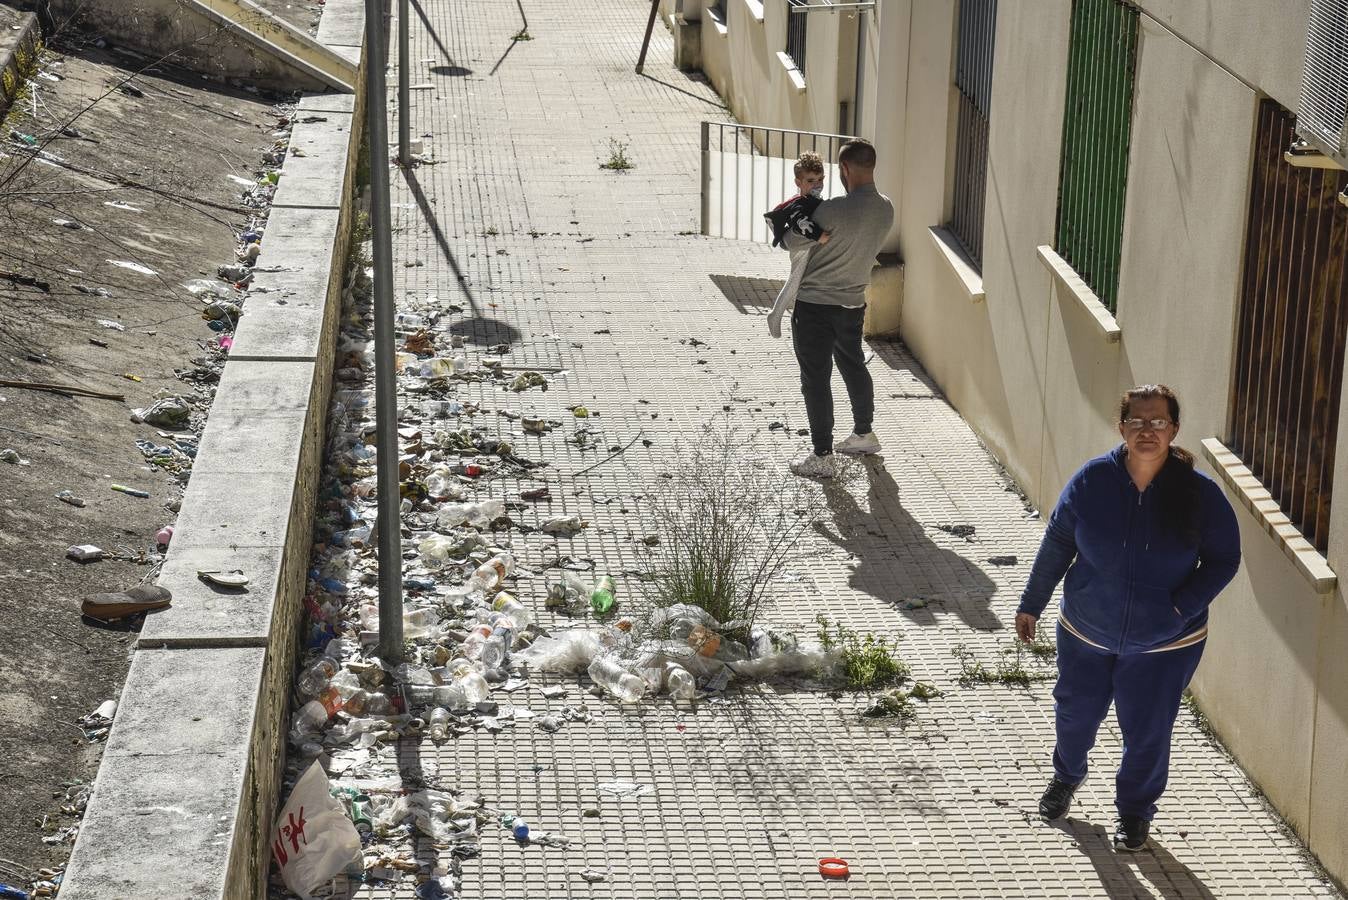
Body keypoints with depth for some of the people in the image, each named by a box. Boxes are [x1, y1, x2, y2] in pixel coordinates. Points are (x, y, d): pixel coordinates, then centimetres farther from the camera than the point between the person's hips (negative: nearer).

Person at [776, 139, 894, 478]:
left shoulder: (834, 211, -26)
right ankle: (864, 434, 40)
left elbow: (792, 242, -16)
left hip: (814, 306, -7)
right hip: (853, 303, 7)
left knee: (816, 379, 2)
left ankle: (822, 456, 7)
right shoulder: (886, 210, -4)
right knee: (854, 366, 25)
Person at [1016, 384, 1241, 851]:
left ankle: (1135, 809, 38)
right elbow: (1057, 543, -2)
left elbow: (1223, 559, -8)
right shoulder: (1093, 480, -14)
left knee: (1146, 733, 11)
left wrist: (1181, 608, -19)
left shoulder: (1200, 493, -17)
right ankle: (1066, 776, 54)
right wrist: (1032, 603, 3)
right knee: (1075, 713, 22)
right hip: (1085, 634, 2)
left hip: (1164, 645, -2)